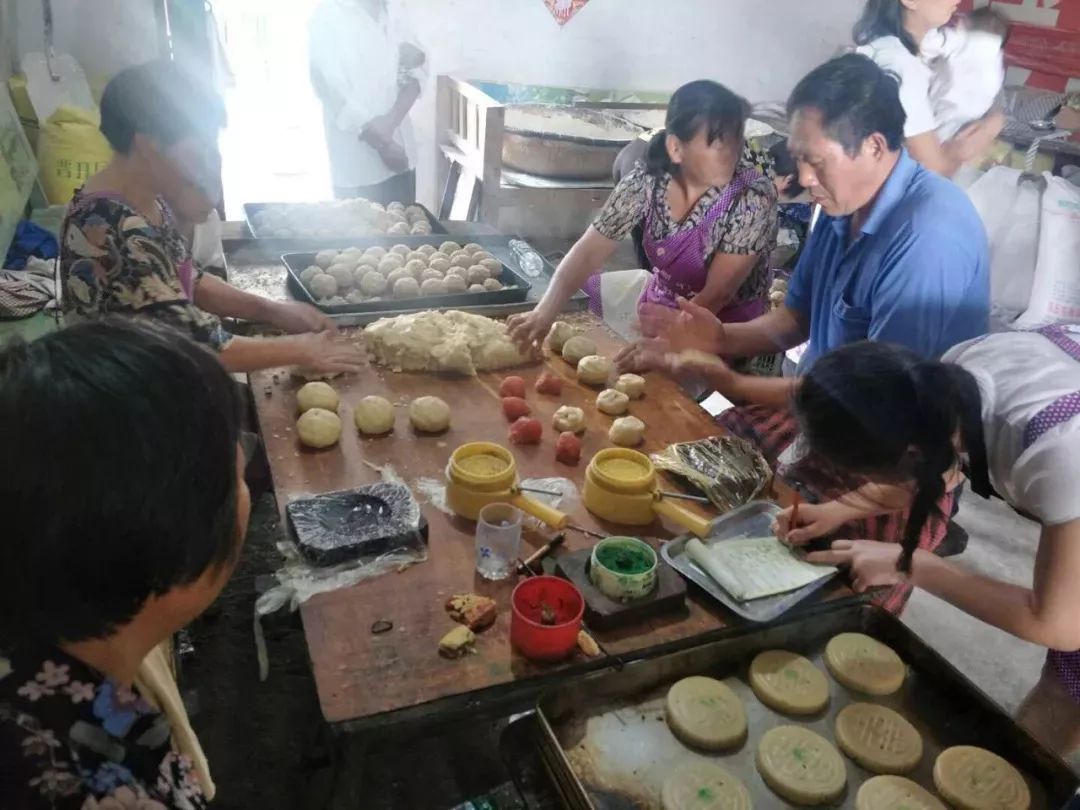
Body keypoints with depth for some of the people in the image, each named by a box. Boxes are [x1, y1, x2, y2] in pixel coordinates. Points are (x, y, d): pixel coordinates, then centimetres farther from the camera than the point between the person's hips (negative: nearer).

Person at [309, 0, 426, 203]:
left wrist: (391, 121, -14)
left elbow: (413, 77, 5)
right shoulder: (327, 18, -8)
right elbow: (335, 93, -14)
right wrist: (383, 143, -15)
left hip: (401, 155, 5)